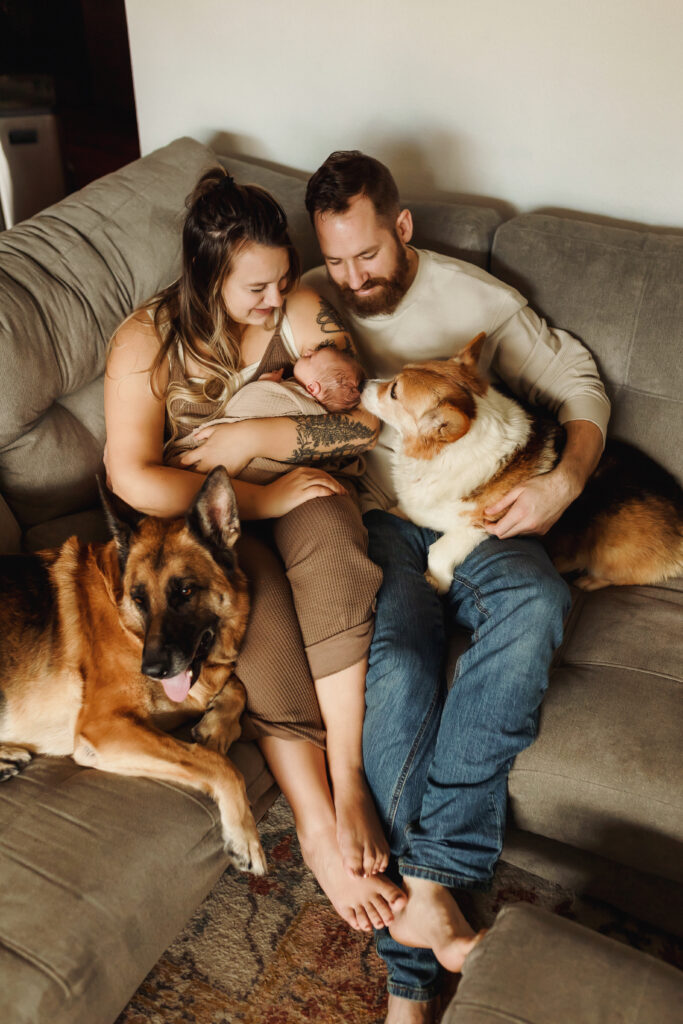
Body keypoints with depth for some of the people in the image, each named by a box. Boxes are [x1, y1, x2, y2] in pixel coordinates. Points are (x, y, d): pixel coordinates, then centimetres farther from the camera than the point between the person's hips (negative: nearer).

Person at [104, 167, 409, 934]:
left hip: (283, 494, 3)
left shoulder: (299, 310, -3)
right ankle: (318, 828, -24)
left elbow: (362, 420, -8)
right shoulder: (146, 342, -13)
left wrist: (247, 438, -20)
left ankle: (347, 777, -32)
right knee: (252, 590, -34)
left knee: (327, 523, -33)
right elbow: (132, 478, -23)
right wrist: (259, 498, -25)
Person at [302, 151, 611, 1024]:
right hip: (373, 520, -1)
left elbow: (577, 382, 12)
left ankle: (428, 881, -32)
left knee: (534, 602, -35)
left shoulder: (476, 297, 10)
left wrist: (565, 480, -8)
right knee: (395, 669, -32)